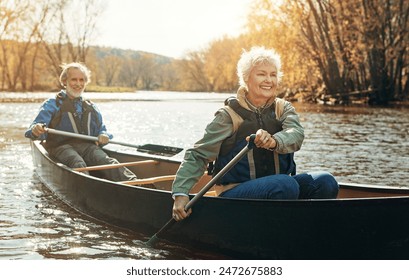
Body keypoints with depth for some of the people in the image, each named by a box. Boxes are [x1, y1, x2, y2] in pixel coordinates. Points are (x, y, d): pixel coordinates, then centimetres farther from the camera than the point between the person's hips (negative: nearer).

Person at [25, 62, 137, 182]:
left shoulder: (91, 108, 26)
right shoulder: (52, 104, 11)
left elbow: (101, 129, 28)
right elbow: (38, 125, -1)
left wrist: (104, 136, 1)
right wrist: (36, 130, -27)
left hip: (88, 146, 2)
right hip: (61, 146, -2)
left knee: (109, 162, -30)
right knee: (78, 165, -37)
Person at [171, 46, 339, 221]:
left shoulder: (283, 109, 6)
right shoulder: (229, 116, -4)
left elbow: (296, 135, -16)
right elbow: (197, 156, -4)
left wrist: (274, 141, -40)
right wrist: (180, 193, -18)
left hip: (278, 189, 4)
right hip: (235, 194, -4)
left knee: (325, 182, -19)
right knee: (286, 185, -32)